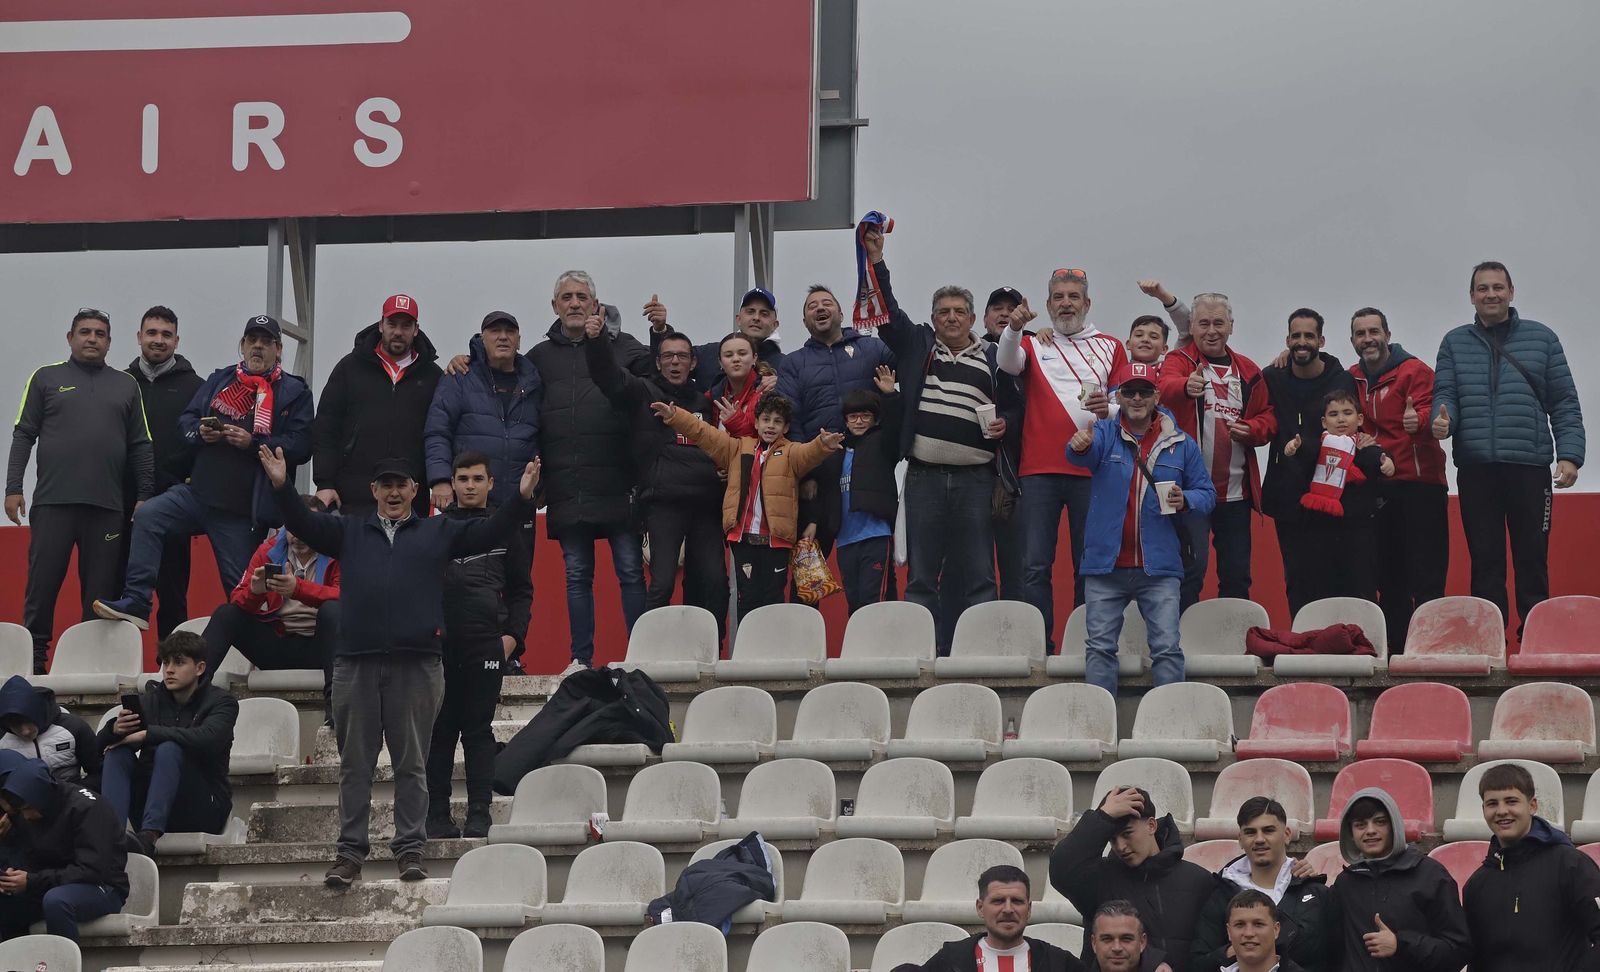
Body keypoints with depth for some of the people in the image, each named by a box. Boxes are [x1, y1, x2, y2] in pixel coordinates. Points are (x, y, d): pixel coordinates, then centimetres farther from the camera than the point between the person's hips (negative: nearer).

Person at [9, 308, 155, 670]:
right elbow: (24, 435, 6)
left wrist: (145, 496, 4)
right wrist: (13, 488, -3)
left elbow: (141, 446, 13)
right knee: (42, 583, -3)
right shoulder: (47, 379, 10)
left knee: (100, 589, 2)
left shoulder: (126, 385, 15)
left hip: (107, 505, 2)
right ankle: (34, 658, 2)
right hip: (53, 501, -2)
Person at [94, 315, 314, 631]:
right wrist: (200, 431, -6)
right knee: (147, 517, -20)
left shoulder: (294, 393, 3)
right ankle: (135, 604, -23)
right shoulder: (220, 380, 16)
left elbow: (301, 446, -8)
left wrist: (253, 443, -18)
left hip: (242, 512, -4)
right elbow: (185, 419, 17)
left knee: (242, 592, 0)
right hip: (197, 492, 4)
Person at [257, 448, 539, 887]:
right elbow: (303, 523, 7)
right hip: (356, 663, 1)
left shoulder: (439, 532, 15)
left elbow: (490, 532, 8)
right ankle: (350, 852, 7)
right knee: (354, 765, 4)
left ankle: (410, 850, 5)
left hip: (417, 664, -1)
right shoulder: (349, 532, 17)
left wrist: (521, 498, -7)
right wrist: (282, 487, -9)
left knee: (411, 763, 2)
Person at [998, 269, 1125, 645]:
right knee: (1037, 564, -4)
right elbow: (1007, 363, -9)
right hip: (1039, 469, -1)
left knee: (1089, 564, 2)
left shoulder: (1110, 347, 15)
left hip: (1091, 470, 1)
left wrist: (1109, 409, -12)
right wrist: (1013, 328, -29)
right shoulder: (1033, 345, 12)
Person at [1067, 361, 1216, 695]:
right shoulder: (1104, 434, 4)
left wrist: (1186, 501, -10)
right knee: (1100, 646, 0)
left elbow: (1207, 493, 13)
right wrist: (1080, 447, -44)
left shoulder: (1180, 444, 9)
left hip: (1159, 568, 0)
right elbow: (1084, 455, -19)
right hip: (1106, 566, 0)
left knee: (1167, 647, -5)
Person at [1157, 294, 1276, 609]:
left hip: (1236, 490, 5)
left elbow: (1268, 418, 16)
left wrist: (1251, 429, -8)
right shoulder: (1179, 361, -2)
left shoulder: (1248, 371, 13)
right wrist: (1186, 387, -49)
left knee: (1237, 572, 10)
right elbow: (1168, 387, -25)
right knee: (1191, 567, -12)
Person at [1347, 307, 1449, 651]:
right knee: (1389, 578, 9)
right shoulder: (1352, 379, 13)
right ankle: (1396, 651, 13)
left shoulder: (1414, 371, -5)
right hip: (1377, 489, 6)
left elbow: (1429, 412, -18)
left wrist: (1419, 419, -40)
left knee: (1425, 575, -8)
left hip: (1419, 484, -6)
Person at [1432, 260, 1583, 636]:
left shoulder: (1541, 338, 7)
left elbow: (1565, 404, 5)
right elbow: (1444, 395, 5)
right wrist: (1441, 420, -18)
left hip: (1530, 467, -1)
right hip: (1475, 468, 1)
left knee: (1532, 561, 0)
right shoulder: (1454, 343, 11)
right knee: (1485, 563, 5)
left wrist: (1569, 454, -6)